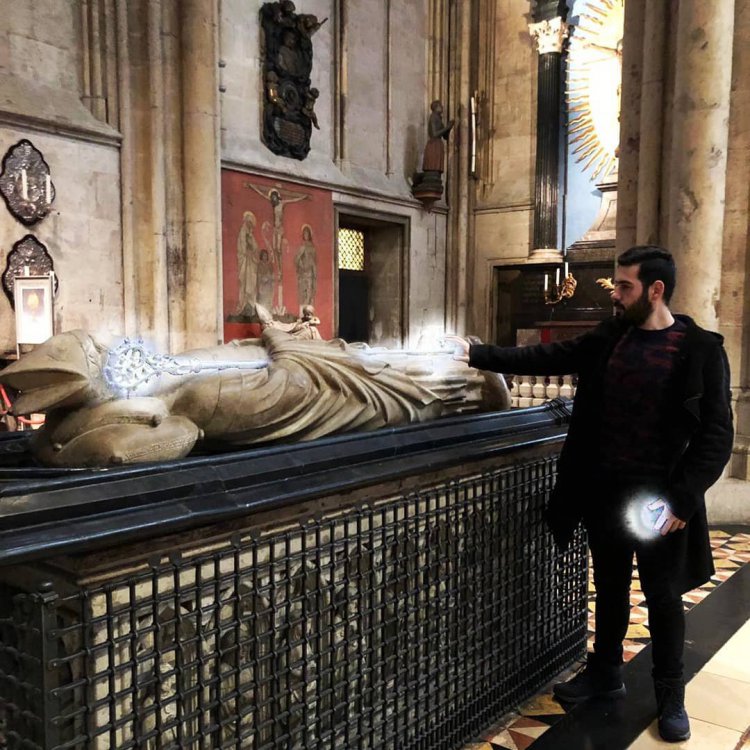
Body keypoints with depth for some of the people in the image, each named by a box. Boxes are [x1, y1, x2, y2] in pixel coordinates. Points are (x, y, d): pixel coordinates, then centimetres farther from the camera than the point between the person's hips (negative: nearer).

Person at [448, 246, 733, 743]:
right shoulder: (608, 338, 3)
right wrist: (476, 354, -5)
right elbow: (547, 358, 3)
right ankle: (605, 673, 38)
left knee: (662, 596, 10)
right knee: (609, 586, 19)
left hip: (658, 499, -4)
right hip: (604, 490, 4)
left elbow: (717, 434, -11)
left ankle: (671, 697, 30)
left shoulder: (701, 349, -11)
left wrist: (682, 498, -18)